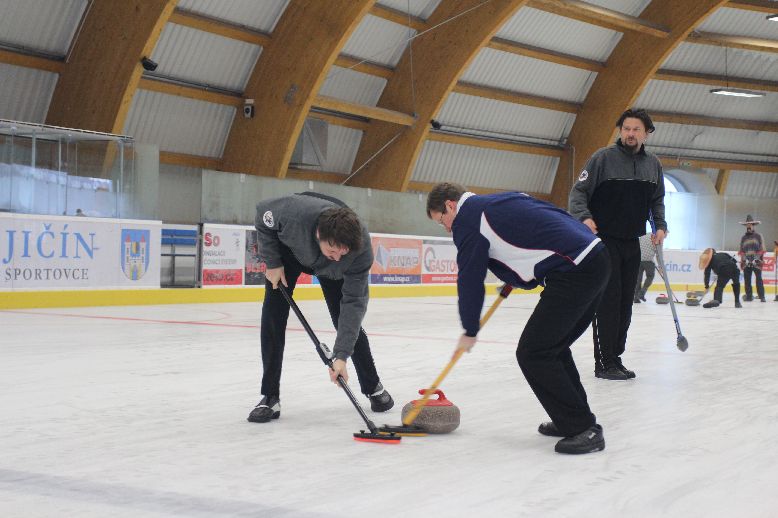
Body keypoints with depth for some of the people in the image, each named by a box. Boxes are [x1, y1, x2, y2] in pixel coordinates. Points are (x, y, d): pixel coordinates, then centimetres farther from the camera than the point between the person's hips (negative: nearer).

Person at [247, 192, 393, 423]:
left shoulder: (362, 249, -40)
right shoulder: (293, 212, -45)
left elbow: (354, 302, -34)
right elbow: (263, 214, -21)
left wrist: (341, 355, -38)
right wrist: (272, 262, -21)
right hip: (289, 251, 0)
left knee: (348, 319, -2)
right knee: (273, 315, -10)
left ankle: (373, 387, 19)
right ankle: (270, 397, -2)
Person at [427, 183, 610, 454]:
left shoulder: (467, 218, -1)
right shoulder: (503, 200, 24)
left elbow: (470, 280, 1)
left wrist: (470, 332, 15)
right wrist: (514, 274, 25)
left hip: (574, 272, -10)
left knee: (533, 353, -5)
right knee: (553, 347, 21)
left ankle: (583, 429, -3)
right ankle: (576, 419, 27)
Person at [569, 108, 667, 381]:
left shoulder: (653, 164, 8)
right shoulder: (603, 157, -8)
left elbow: (657, 200, 20)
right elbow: (578, 192, -9)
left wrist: (660, 226, 6)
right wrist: (584, 216, -25)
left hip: (632, 243, 6)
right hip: (604, 240, -6)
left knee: (625, 303, 8)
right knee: (608, 300, -9)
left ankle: (615, 357, 17)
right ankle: (604, 363, -4)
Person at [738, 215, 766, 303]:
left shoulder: (758, 236, 6)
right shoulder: (743, 237, 15)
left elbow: (761, 249, 1)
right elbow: (741, 250, 12)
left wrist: (756, 258, -10)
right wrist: (744, 259, -4)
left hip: (757, 262, -3)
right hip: (746, 262, 3)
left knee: (759, 279, -8)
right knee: (747, 279, 2)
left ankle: (761, 296, -8)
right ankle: (749, 296, 8)